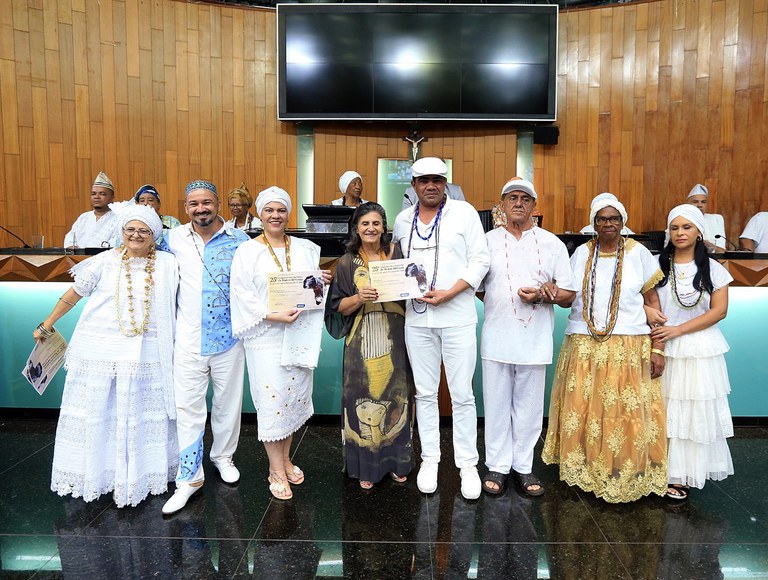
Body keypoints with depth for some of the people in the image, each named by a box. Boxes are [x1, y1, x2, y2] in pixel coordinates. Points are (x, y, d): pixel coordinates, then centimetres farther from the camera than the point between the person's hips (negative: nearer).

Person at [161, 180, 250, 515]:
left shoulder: (238, 240, -1)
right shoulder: (174, 239, 2)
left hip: (229, 338, 0)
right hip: (189, 339, 0)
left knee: (228, 403, 13)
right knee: (187, 408, 2)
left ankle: (223, 456, 35)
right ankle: (190, 477, 14)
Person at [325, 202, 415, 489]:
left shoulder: (397, 254, 6)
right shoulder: (347, 263, 4)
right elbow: (339, 306, 3)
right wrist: (360, 298, -17)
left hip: (394, 340, 1)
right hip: (362, 342, -1)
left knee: (395, 396, 7)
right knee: (364, 399, 1)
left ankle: (395, 460, 24)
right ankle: (366, 465, 17)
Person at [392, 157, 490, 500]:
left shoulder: (464, 213, 0)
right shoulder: (403, 220, 12)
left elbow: (480, 261, -3)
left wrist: (448, 294, -14)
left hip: (457, 317, -3)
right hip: (416, 319, 4)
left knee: (462, 394, 2)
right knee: (425, 393, 10)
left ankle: (467, 464, 15)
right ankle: (429, 459, 24)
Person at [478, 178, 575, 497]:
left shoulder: (552, 243, 7)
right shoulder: (488, 241, 7)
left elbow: (569, 295, 6)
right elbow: (476, 287, 8)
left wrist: (542, 295, -14)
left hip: (535, 340, 0)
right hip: (496, 337, 0)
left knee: (529, 406, 8)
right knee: (496, 405, 6)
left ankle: (523, 465, 23)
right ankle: (497, 465, 20)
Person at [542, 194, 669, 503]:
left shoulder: (638, 253, 2)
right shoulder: (581, 253, 7)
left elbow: (653, 301, 2)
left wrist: (657, 349, -4)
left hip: (629, 347, -1)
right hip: (584, 346, 2)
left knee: (627, 415, 1)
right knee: (583, 411, 5)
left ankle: (625, 476, 18)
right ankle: (583, 469, 22)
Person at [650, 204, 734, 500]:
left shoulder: (713, 269, 3)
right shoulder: (657, 265, 4)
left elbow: (719, 310, -4)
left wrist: (677, 330, -13)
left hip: (700, 351, 0)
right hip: (665, 351, 0)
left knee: (695, 411, 3)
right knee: (664, 409, 2)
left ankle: (682, 475, 13)